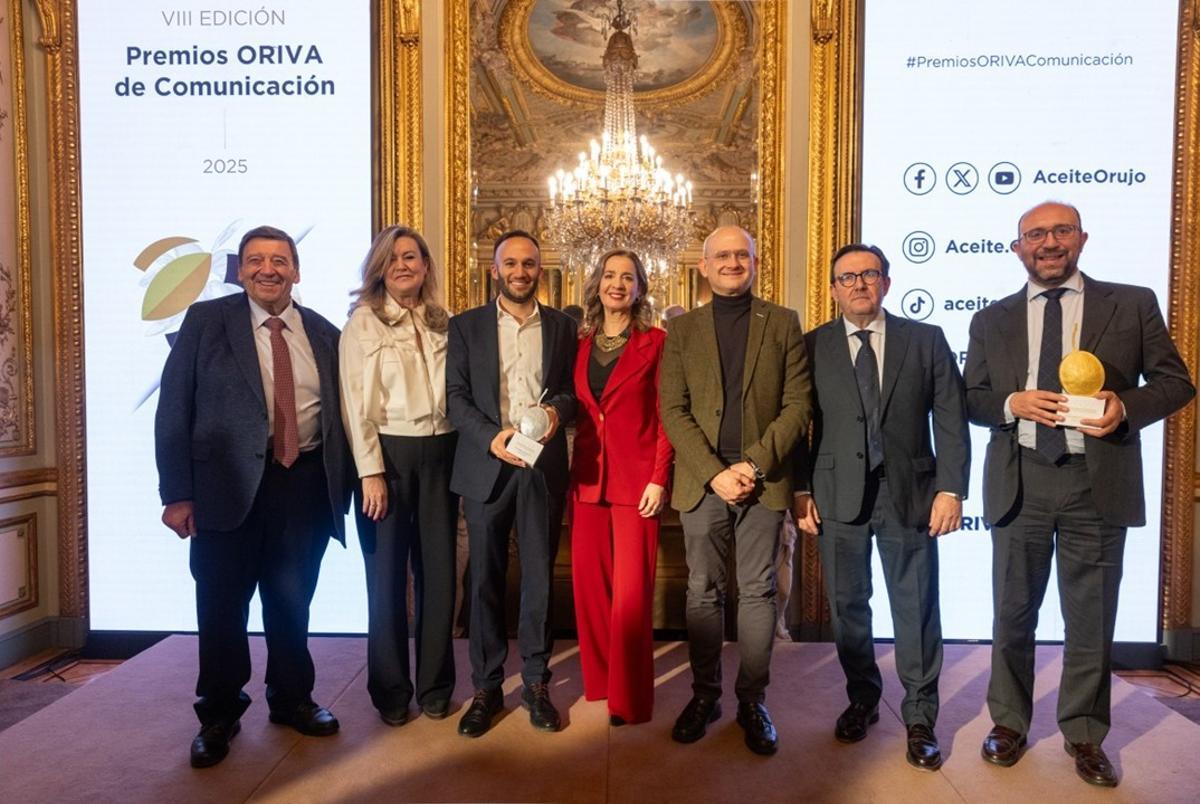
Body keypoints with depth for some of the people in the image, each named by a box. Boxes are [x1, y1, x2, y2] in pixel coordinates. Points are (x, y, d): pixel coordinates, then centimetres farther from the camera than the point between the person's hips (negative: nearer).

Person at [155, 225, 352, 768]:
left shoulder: (323, 333, 8)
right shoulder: (205, 321, 0)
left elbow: (337, 414, 10)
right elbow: (173, 410, -3)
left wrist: (342, 485, 3)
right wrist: (177, 493, -9)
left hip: (306, 484, 2)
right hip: (227, 485, -2)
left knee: (292, 601, 14)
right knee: (222, 605, 7)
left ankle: (291, 699, 33)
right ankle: (218, 716, 27)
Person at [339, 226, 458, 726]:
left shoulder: (442, 323, 10)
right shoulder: (364, 322, -1)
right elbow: (356, 402, -6)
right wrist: (371, 472, -12)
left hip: (440, 454, 4)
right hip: (387, 454, -3)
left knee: (439, 570, 9)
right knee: (387, 575, 6)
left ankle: (436, 684, 24)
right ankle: (391, 690, 22)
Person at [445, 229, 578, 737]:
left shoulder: (562, 327, 10)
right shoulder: (465, 326, 7)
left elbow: (572, 389, 8)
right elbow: (455, 396, 0)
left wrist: (557, 408, -15)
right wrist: (491, 437, -15)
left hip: (543, 466, 1)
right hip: (486, 466, 0)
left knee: (539, 577, 6)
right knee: (486, 579, 6)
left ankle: (536, 684, 20)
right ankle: (486, 688, 19)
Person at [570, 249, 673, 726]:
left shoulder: (655, 343, -1)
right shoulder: (582, 346, 13)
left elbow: (665, 416, -4)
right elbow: (579, 415, 15)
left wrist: (659, 479, -12)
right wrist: (572, 475, 8)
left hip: (636, 479, -4)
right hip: (589, 479, 5)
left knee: (631, 591, -2)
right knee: (589, 584, 9)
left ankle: (629, 696, 12)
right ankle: (599, 680, 26)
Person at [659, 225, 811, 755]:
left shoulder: (783, 324, 6)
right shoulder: (681, 329, 7)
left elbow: (797, 405, 0)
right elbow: (673, 411, 0)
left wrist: (755, 464, -12)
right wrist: (715, 473, -11)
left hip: (764, 479, 0)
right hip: (702, 481, 1)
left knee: (758, 592, 6)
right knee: (703, 592, 9)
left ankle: (753, 701, 19)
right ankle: (704, 695, 23)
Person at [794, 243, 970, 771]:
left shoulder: (926, 340, 4)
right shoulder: (812, 347, 4)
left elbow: (951, 420, 1)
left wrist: (950, 489, -7)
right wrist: (801, 491, -4)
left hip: (909, 494, 0)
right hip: (838, 495, 1)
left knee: (917, 611, 6)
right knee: (848, 605, 12)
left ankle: (920, 720, 21)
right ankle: (862, 699, 32)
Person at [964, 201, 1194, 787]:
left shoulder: (1132, 304, 4)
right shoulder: (991, 321, 8)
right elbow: (970, 400, 8)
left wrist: (1127, 406, -15)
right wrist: (1012, 403, -13)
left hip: (1098, 482, -1)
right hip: (1019, 481, 1)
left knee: (1091, 619, 9)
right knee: (1013, 612, 12)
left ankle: (1084, 735, 28)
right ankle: (1009, 722, 30)